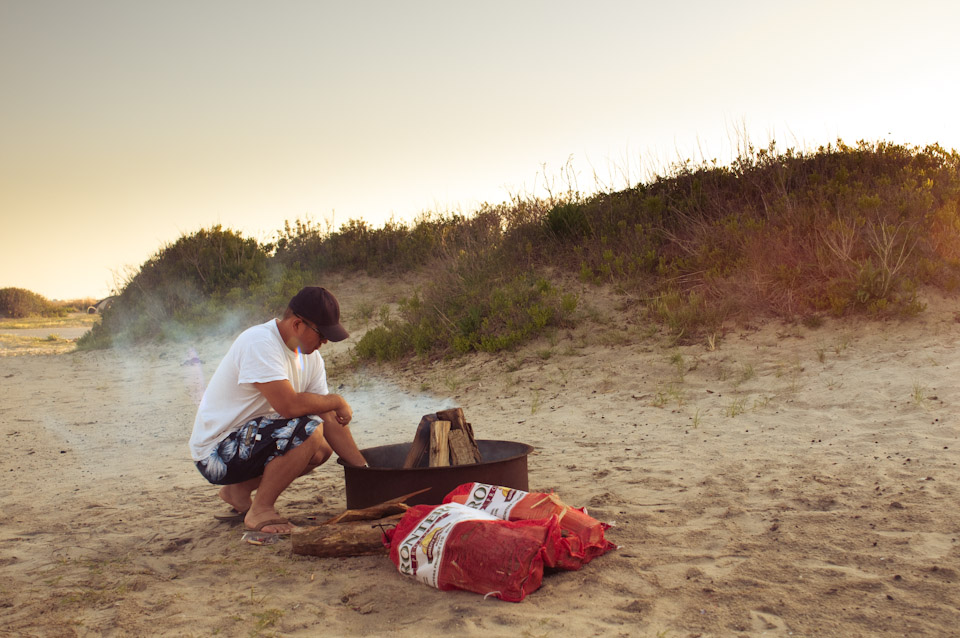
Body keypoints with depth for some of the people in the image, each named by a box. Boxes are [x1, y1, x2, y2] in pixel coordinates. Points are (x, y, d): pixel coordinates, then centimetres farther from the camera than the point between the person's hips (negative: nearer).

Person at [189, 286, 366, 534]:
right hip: (216, 453, -9)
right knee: (309, 431, -24)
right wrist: (337, 401, -14)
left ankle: (239, 490, 14)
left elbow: (330, 419, 3)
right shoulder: (260, 342, -22)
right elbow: (289, 406, -32)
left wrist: (366, 473, -4)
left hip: (251, 438, 9)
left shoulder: (310, 355, 4)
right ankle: (260, 511, -7)